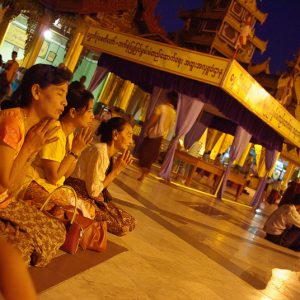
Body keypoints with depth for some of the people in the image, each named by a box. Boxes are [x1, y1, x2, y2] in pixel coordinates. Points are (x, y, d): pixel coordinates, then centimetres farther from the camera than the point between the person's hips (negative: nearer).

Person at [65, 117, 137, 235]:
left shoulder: (109, 154, 6)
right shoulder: (99, 151, -22)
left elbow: (102, 186, 5)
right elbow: (93, 191, -20)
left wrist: (118, 168, -3)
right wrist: (116, 170, -14)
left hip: (93, 198, 9)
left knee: (130, 222, 9)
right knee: (122, 226, -13)